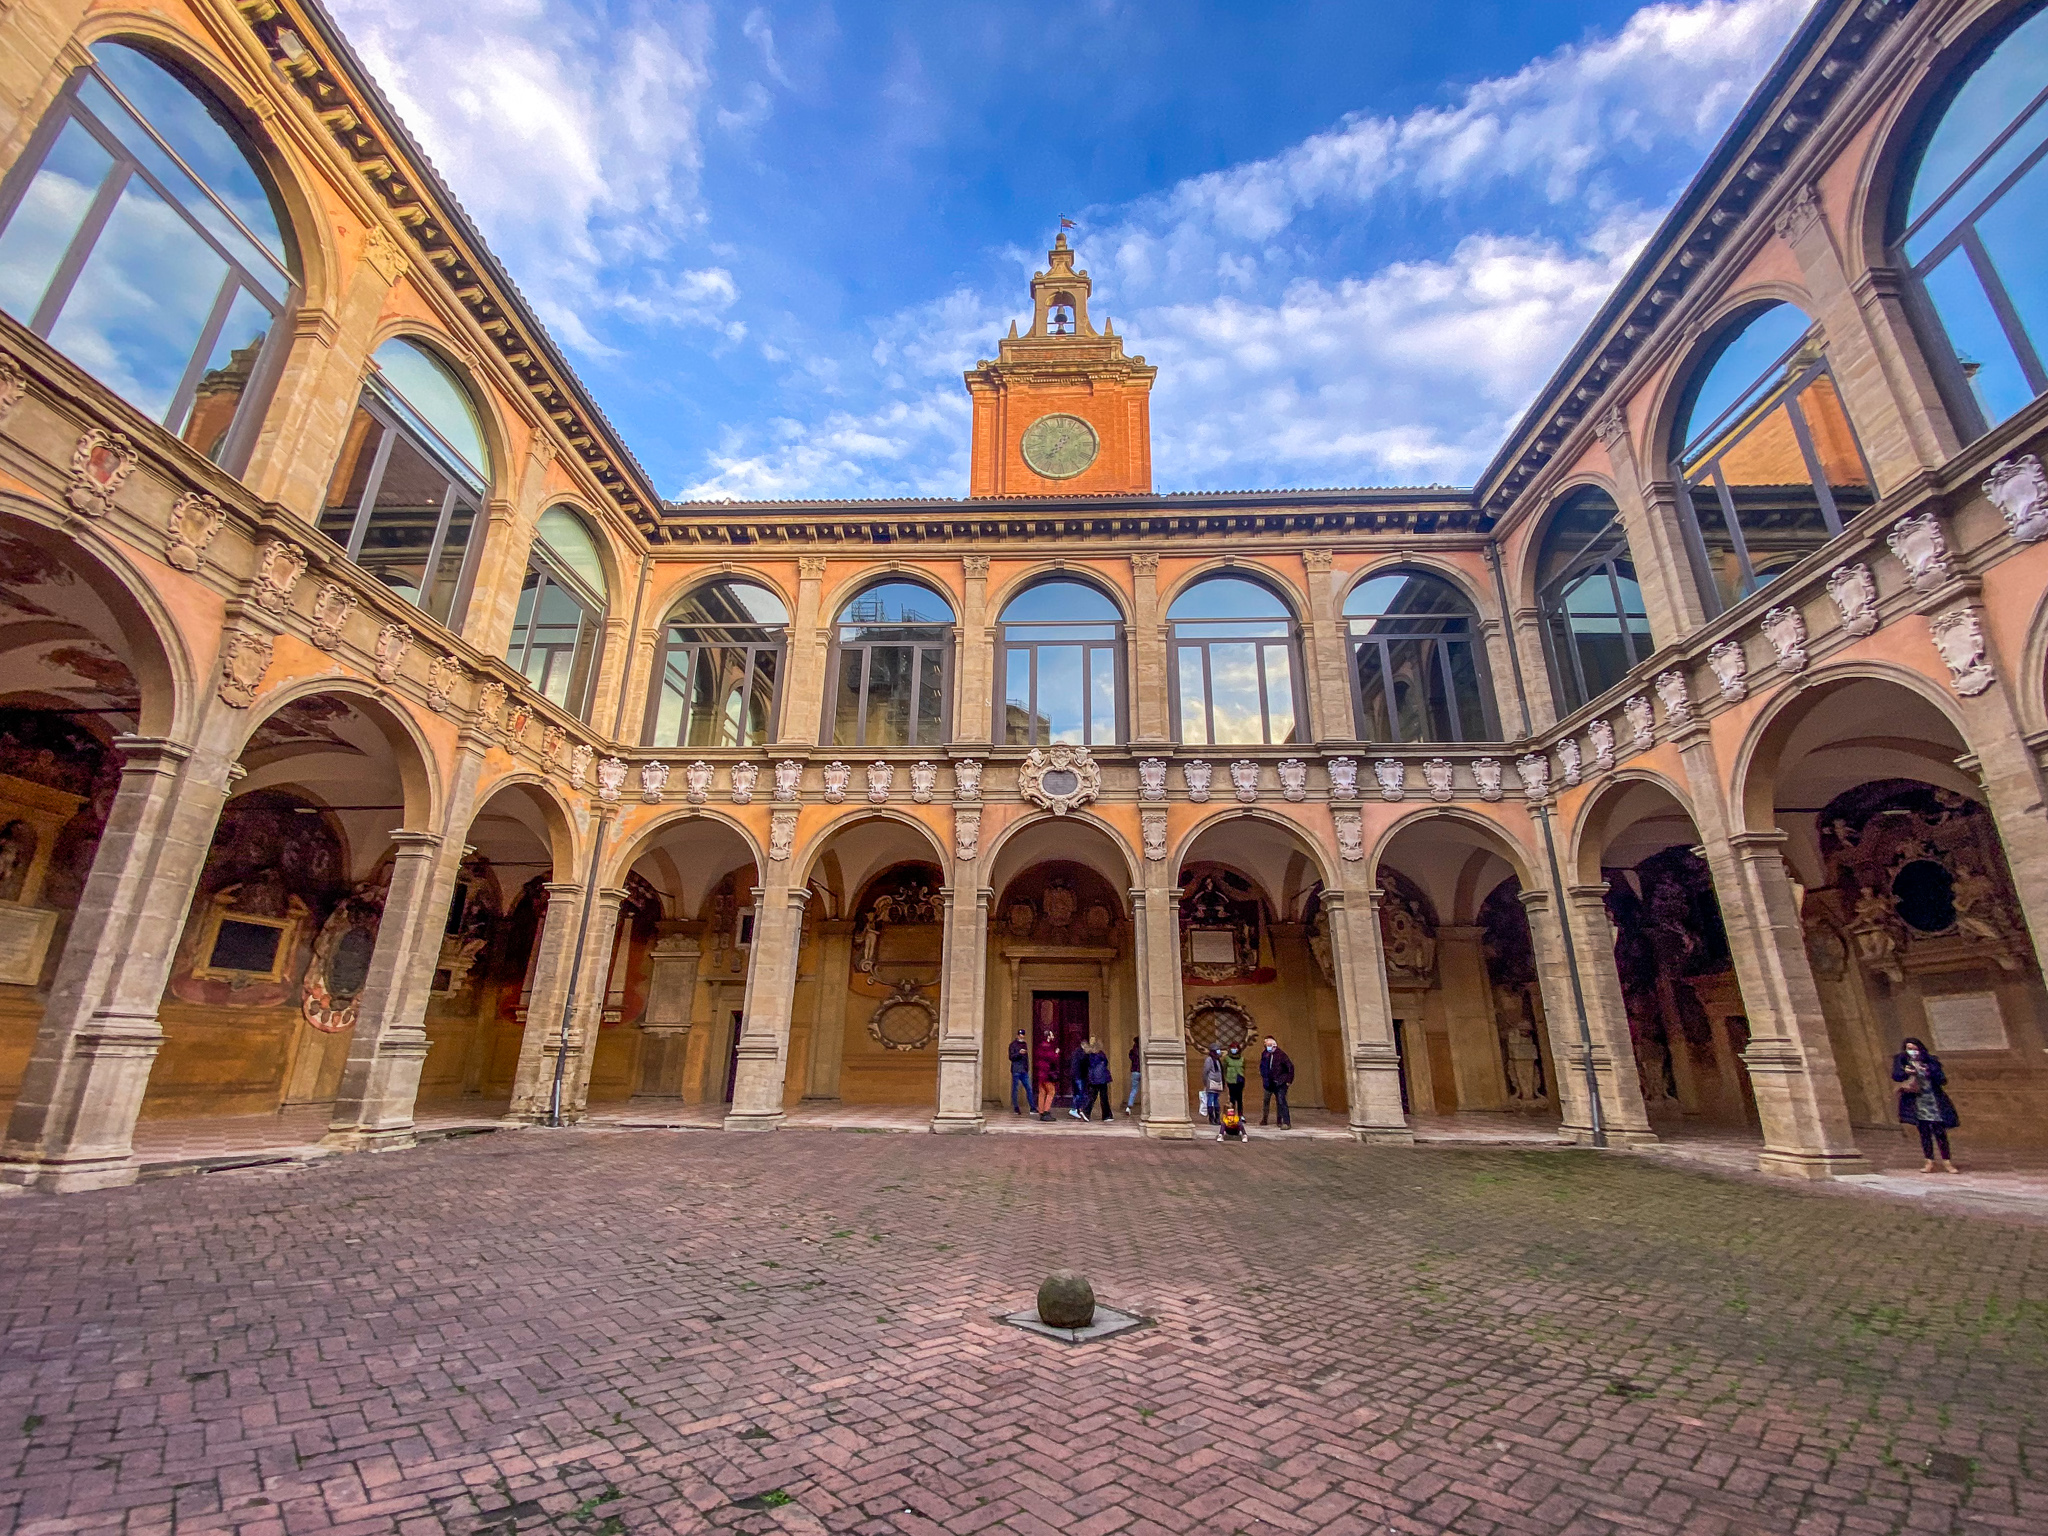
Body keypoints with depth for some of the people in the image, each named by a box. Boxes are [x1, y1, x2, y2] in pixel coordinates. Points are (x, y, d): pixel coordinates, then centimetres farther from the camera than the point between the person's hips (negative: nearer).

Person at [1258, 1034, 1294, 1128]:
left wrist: (1289, 1080, -12)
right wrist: (1263, 1077, 14)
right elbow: (1262, 1066, 18)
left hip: (1280, 1082, -6)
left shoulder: (1281, 1054, -14)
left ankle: (1286, 1123, -11)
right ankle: (1264, 1119, 29)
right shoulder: (1264, 1054, 3)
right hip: (1269, 1083, 6)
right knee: (1266, 1101, 14)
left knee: (1281, 1102, -13)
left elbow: (1290, 1067, -12)